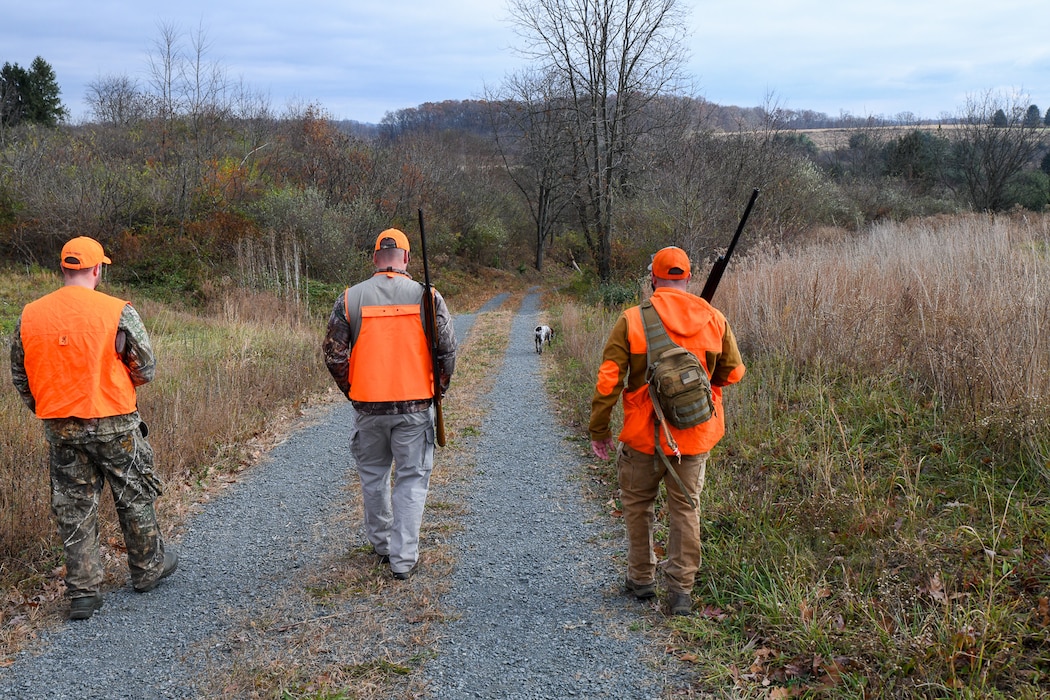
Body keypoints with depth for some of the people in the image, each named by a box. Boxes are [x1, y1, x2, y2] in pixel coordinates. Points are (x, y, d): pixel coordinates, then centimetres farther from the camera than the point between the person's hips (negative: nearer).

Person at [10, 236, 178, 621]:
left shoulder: (30, 315, -1)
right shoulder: (117, 312, -14)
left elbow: (19, 376, 7)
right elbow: (145, 368, -7)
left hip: (59, 428, 3)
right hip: (113, 423, -3)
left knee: (74, 508, 11)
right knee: (134, 498, 16)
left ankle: (82, 591, 14)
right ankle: (148, 568, 31)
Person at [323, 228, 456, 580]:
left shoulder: (351, 298, -2)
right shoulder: (427, 296, -4)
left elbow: (334, 354, -1)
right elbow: (447, 350, -5)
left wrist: (351, 390, 13)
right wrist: (437, 390, 11)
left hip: (368, 406, 1)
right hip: (415, 406, -1)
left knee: (373, 476, 19)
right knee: (411, 480, 8)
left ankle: (381, 543, 34)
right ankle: (403, 559, 7)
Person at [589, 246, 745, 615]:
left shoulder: (632, 320, -9)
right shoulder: (714, 319, -1)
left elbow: (609, 379, -9)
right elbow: (733, 373, 8)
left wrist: (599, 429, 0)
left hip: (645, 434, -2)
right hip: (695, 434, 2)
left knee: (637, 503, 18)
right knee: (685, 509, 12)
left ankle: (641, 578, 27)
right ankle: (681, 589, 12)